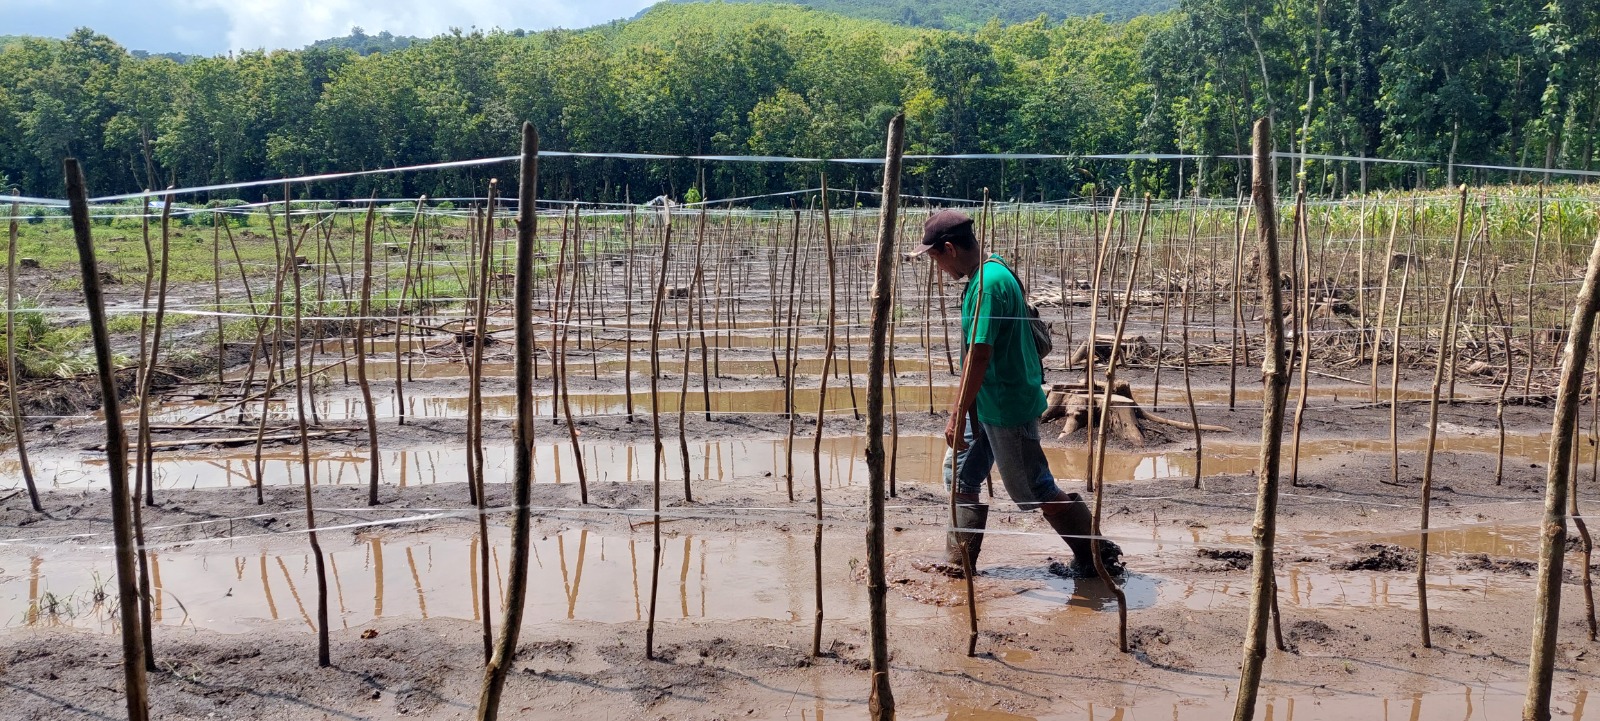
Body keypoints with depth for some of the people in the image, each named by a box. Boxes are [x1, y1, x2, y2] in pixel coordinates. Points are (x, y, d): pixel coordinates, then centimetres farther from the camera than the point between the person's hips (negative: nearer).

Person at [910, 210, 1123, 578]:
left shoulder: (989, 283, -24)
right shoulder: (986, 274, 8)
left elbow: (979, 355, -28)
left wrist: (958, 415, -25)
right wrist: (964, 406, 21)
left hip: (1008, 407, -10)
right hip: (987, 403, 10)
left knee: (1034, 489, 3)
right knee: (961, 475, 13)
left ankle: (1099, 555, 20)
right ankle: (958, 565, 22)